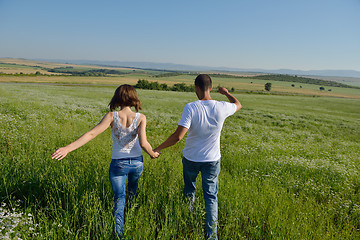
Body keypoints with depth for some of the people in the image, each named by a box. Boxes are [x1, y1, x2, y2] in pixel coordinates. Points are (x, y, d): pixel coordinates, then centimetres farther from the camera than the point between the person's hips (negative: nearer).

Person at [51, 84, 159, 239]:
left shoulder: (112, 116, -14)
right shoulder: (140, 118, -15)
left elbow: (91, 134, -22)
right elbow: (143, 143, -25)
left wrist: (68, 148, -23)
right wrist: (152, 154, -5)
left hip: (118, 164, -2)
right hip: (137, 162, 2)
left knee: (119, 198, 13)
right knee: (133, 187, 32)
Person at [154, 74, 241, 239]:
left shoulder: (190, 108, -21)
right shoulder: (221, 108, -13)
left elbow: (178, 136, -27)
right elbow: (238, 105, 11)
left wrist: (158, 149, -16)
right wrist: (226, 93, 28)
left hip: (190, 159, 0)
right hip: (212, 159, 1)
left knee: (189, 191, 23)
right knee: (211, 196, 12)